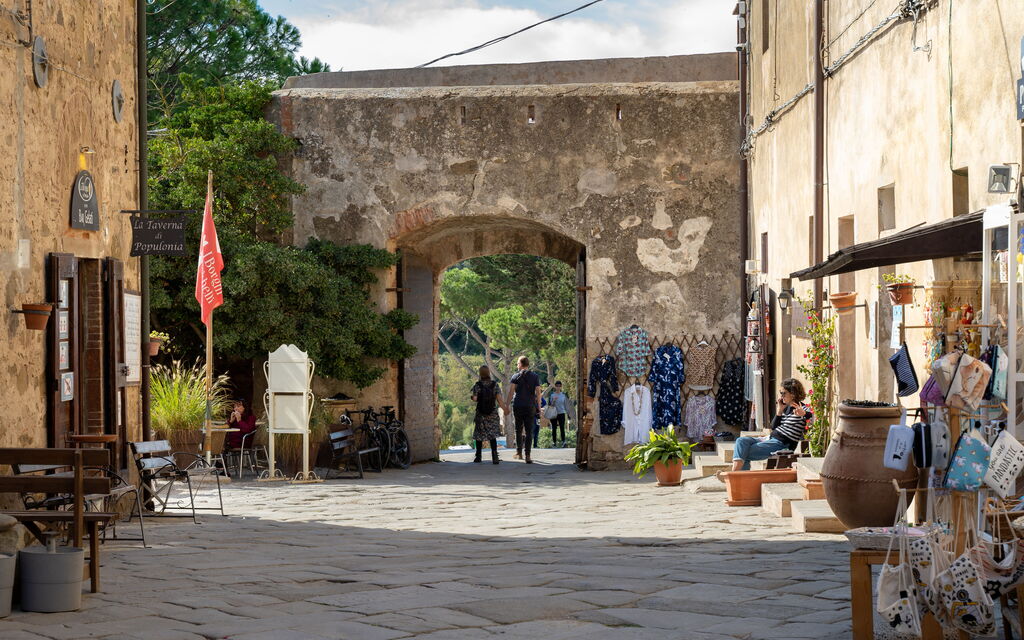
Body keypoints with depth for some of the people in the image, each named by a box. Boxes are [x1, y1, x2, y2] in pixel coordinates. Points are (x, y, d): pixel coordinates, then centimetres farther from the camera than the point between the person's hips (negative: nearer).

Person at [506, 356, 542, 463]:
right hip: (530, 406, 0)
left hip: (517, 406, 0)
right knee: (529, 431, 0)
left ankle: (519, 453, 13)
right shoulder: (535, 377, 3)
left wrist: (507, 406, -6)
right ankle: (528, 456, -7)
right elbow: (538, 393, -2)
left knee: (518, 430, 14)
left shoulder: (516, 376, 1)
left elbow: (510, 392, -6)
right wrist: (539, 407, 4)